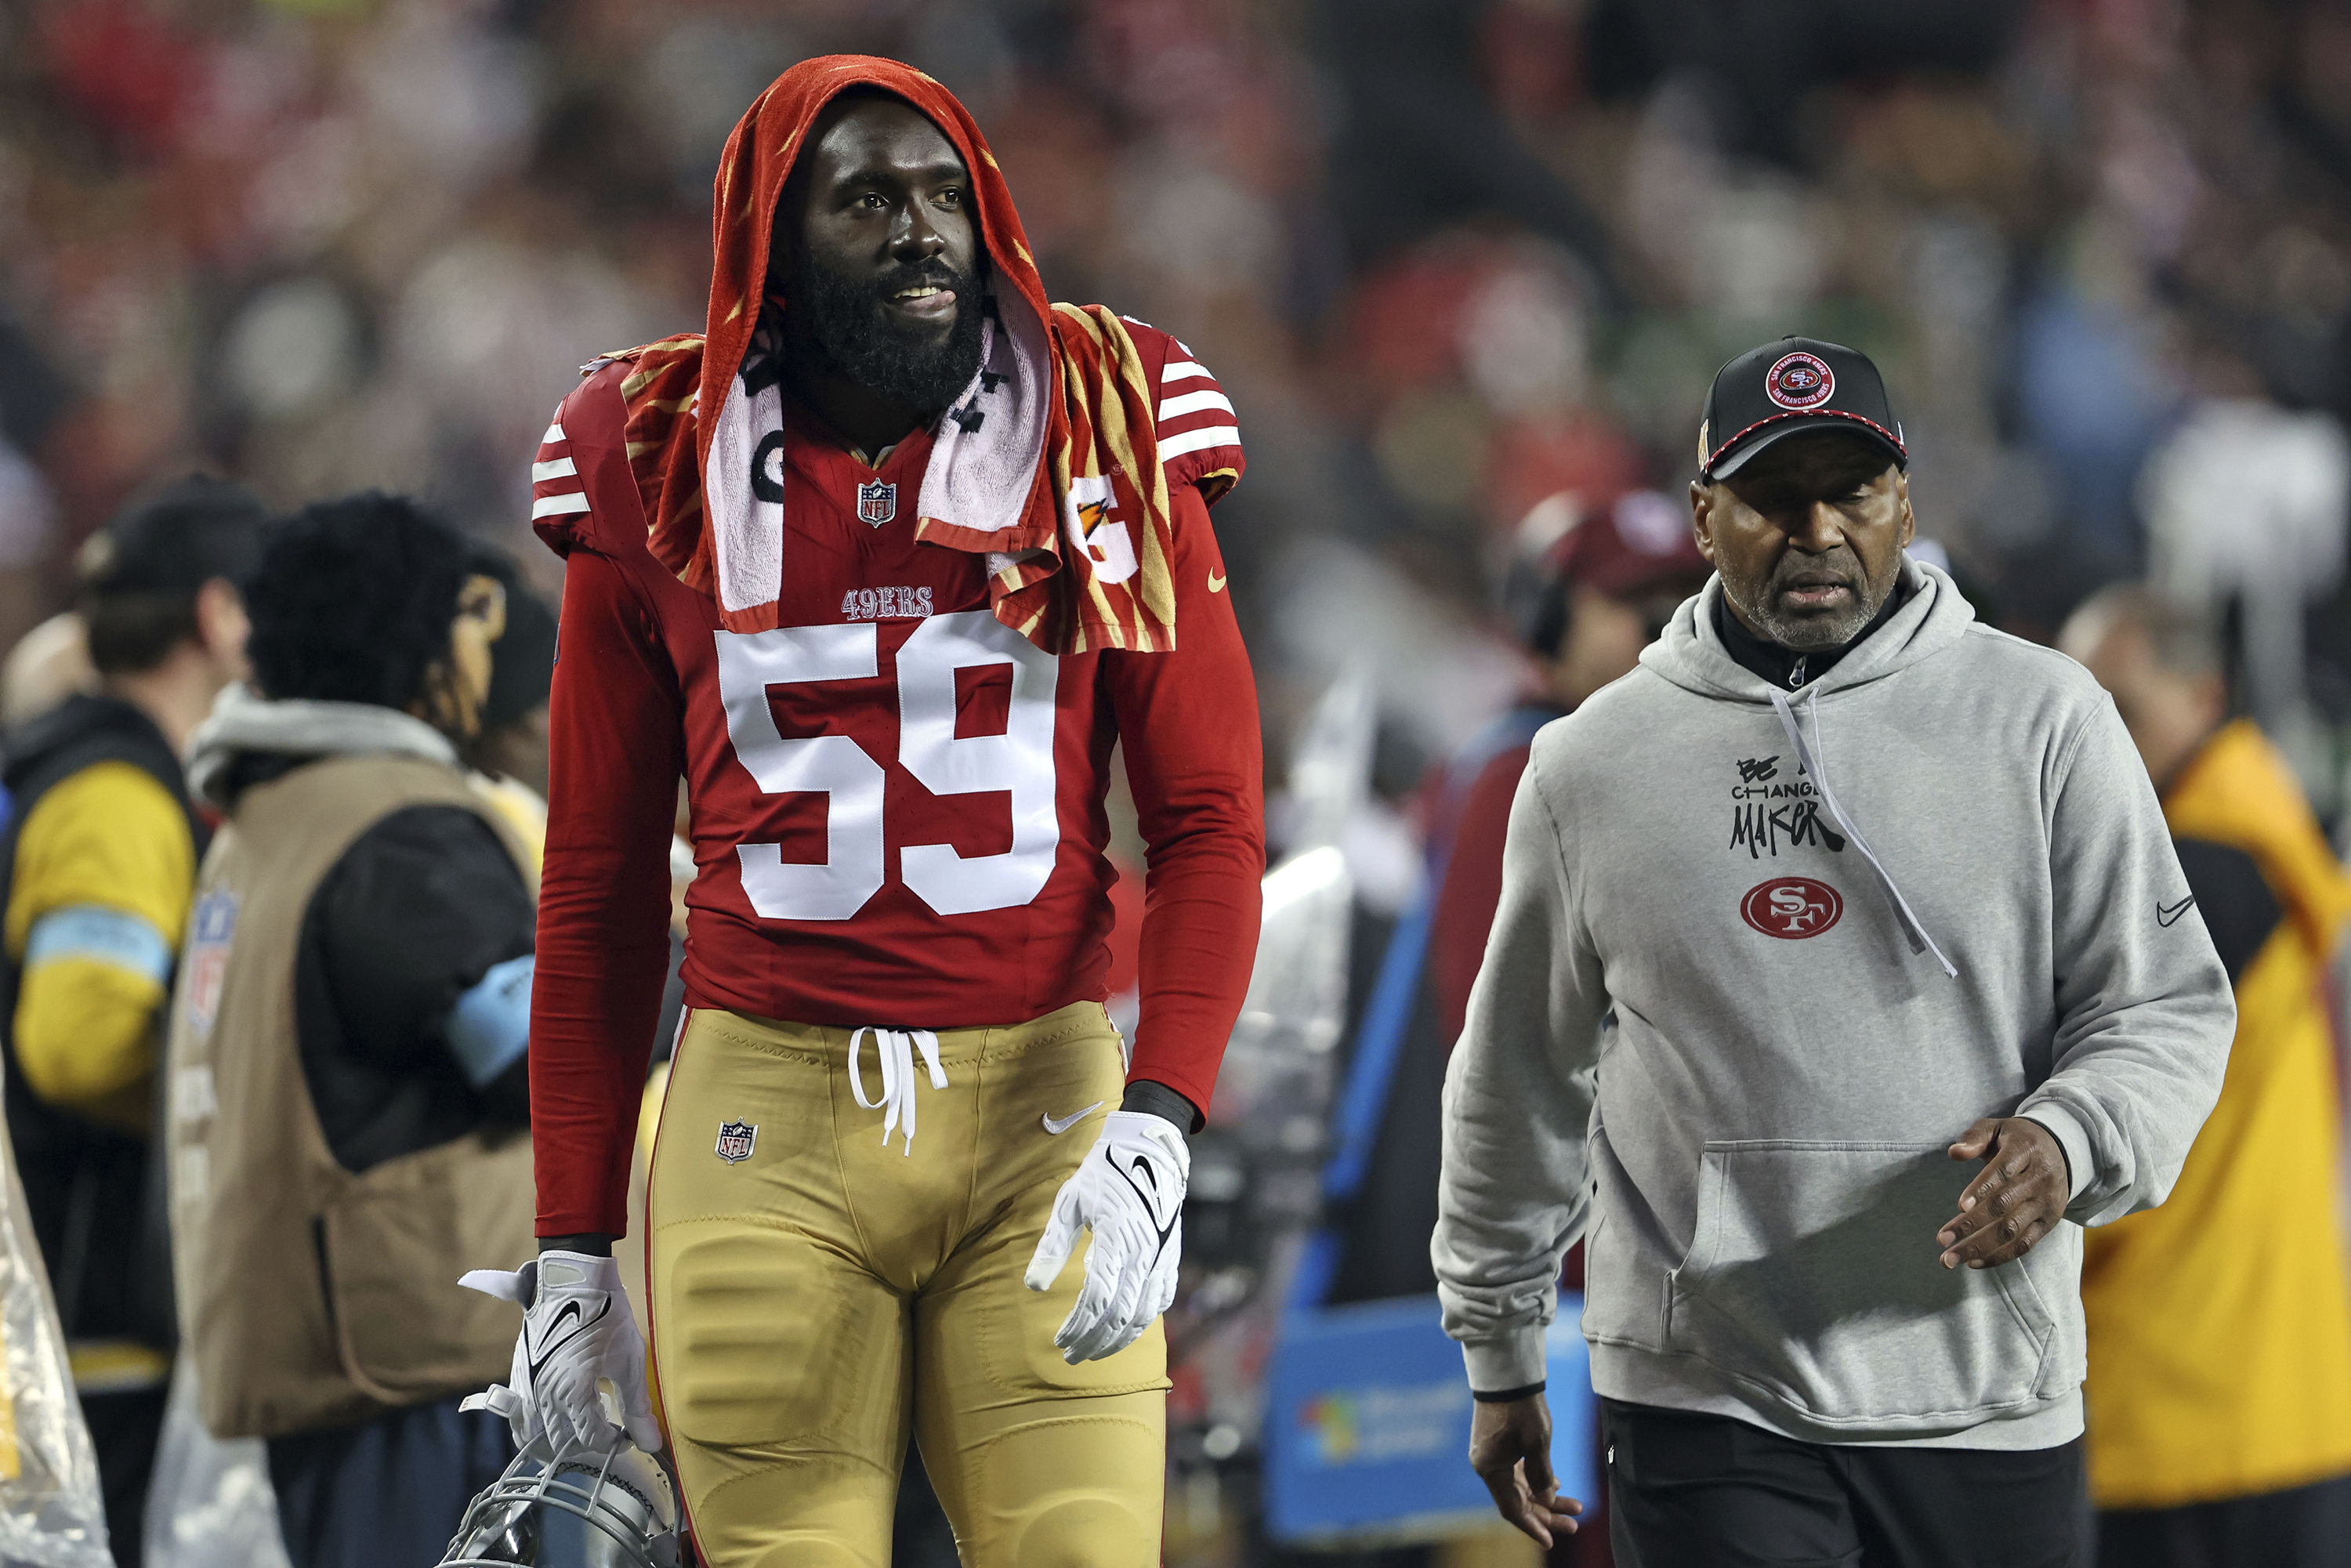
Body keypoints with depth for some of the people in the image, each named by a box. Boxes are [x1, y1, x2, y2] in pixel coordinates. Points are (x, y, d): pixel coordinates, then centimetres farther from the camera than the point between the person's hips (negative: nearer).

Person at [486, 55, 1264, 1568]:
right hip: (766, 1113, 1)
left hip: (1042, 1103, 0)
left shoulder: (1108, 446, 4)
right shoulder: (662, 478, 6)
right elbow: (599, 890, 12)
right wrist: (571, 1246, 9)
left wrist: (1156, 1124, -15)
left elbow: (1210, 822, 1)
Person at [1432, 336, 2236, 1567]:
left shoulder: (2042, 718, 3)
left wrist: (2069, 1141, -17)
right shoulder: (1593, 763, 7)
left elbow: (2167, 1005, 4)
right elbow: (1519, 1080, 18)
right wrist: (1499, 1356, 22)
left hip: (1988, 1409, 0)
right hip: (1703, 1408, 0)